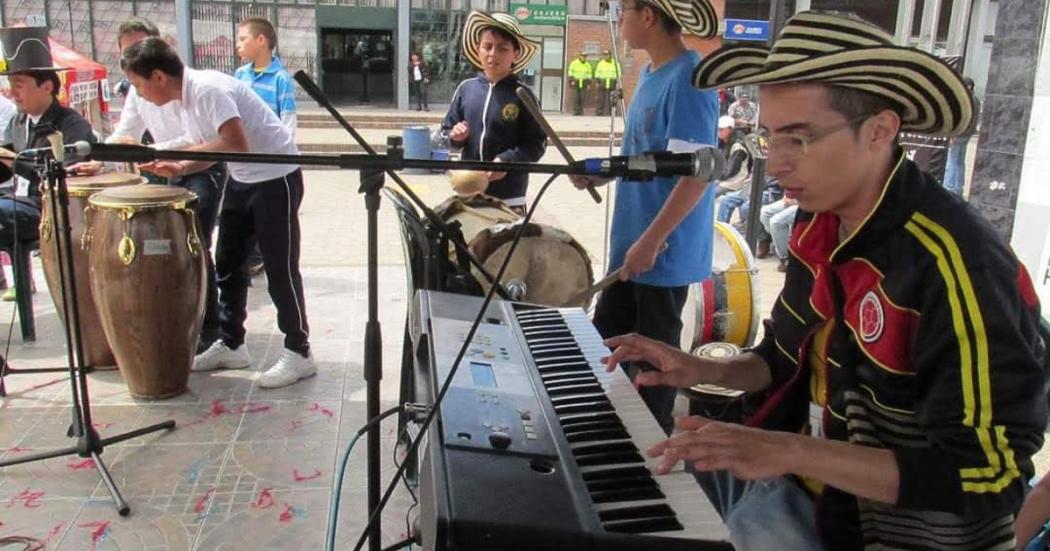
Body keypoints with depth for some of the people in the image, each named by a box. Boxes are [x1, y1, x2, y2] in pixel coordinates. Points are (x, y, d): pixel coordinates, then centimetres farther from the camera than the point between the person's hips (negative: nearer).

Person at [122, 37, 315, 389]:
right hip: (242, 180, 10)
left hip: (275, 177, -10)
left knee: (279, 269, -5)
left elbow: (237, 144, -32)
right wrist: (176, 168, -6)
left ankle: (298, 353, 6)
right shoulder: (186, 98, 7)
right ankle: (231, 345, 25)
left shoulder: (208, 89, -22)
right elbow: (210, 151, 12)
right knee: (226, 263, 13)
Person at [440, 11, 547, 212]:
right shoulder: (466, 88, 3)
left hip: (508, 195, -3)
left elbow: (537, 144, -8)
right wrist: (455, 136, -10)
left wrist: (507, 160, -22)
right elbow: (446, 130, 12)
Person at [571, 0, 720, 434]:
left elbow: (697, 172, -24)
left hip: (664, 251, -9)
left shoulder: (688, 79, -19)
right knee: (603, 343, 19)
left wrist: (651, 242, -24)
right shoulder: (651, 73, 9)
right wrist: (601, 172, 5)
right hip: (632, 244, 9)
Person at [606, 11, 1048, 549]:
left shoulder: (958, 268, -25)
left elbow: (984, 474, -26)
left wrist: (791, 451, -33)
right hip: (811, 484, 7)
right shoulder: (819, 224, -2)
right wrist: (709, 371, -6)